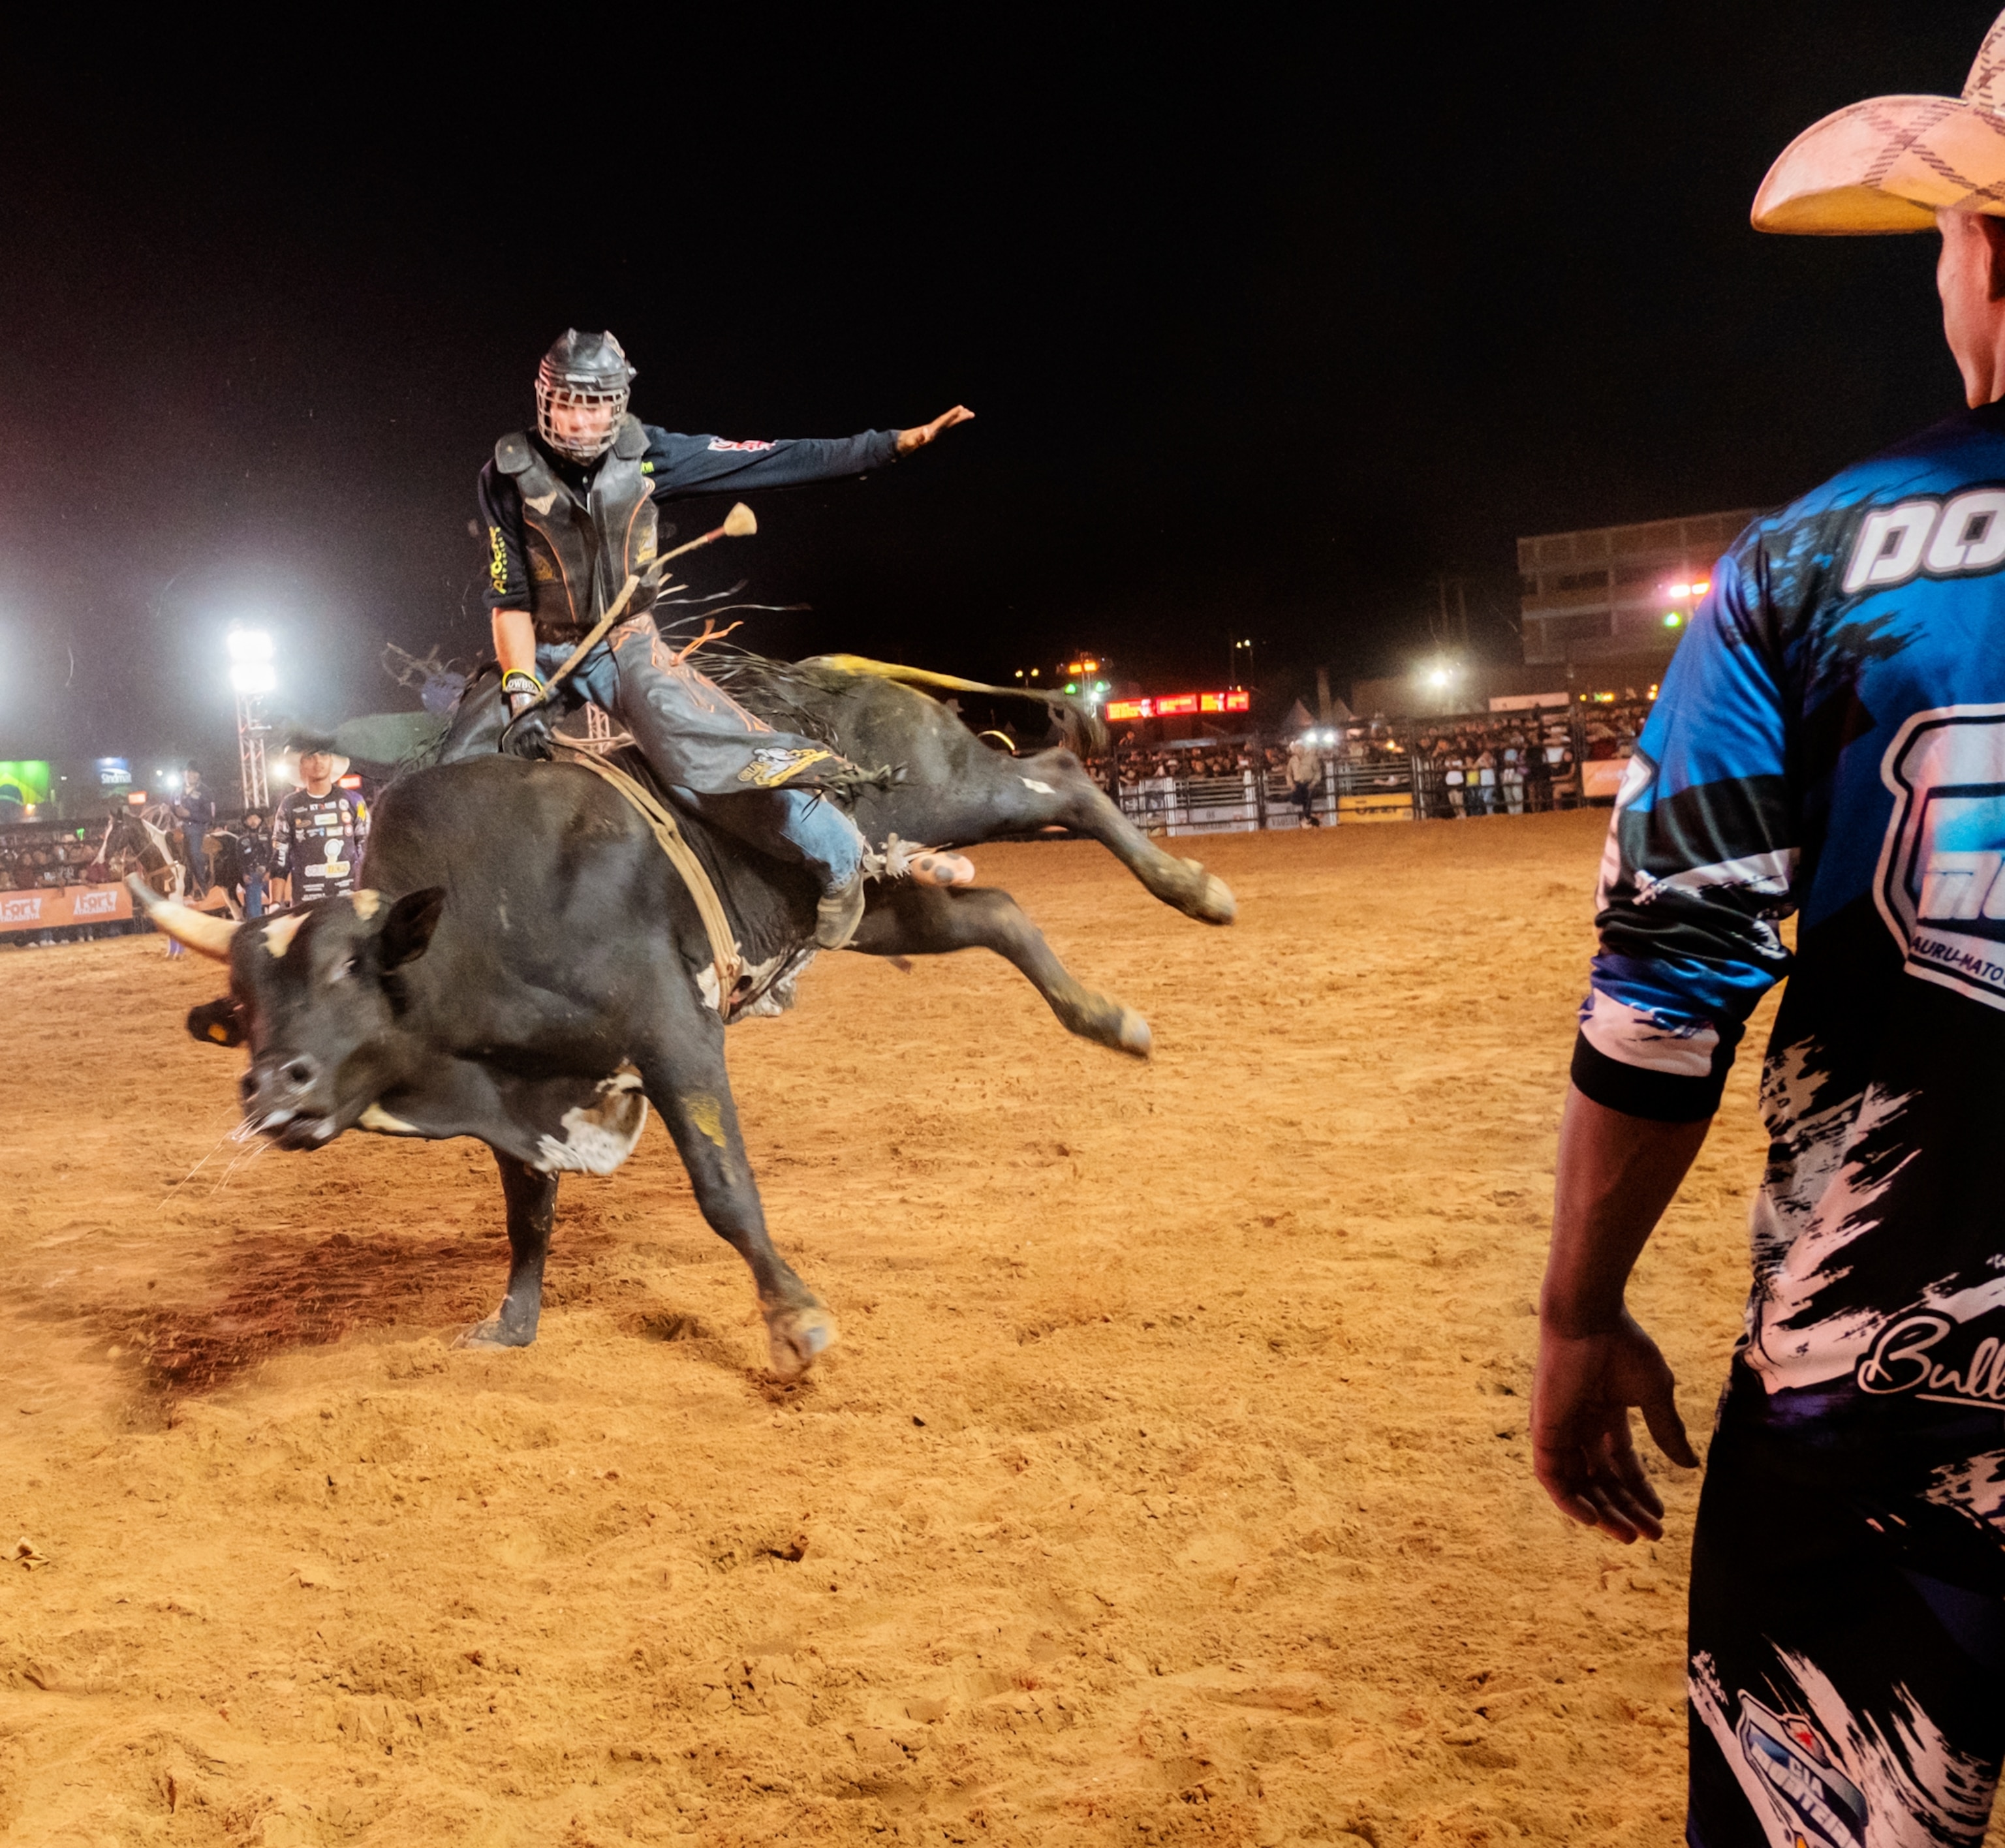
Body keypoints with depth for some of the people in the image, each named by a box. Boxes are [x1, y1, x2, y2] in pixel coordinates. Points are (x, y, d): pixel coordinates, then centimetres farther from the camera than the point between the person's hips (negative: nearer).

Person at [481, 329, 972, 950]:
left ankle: (837, 857, -14)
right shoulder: (509, 475, -10)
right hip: (545, 654, 2)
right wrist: (522, 698, -23)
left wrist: (895, 442, -10)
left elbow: (773, 460, -8)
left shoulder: (645, 454, -8)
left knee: (709, 751, -26)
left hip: (629, 642, -2)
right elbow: (509, 599, -10)